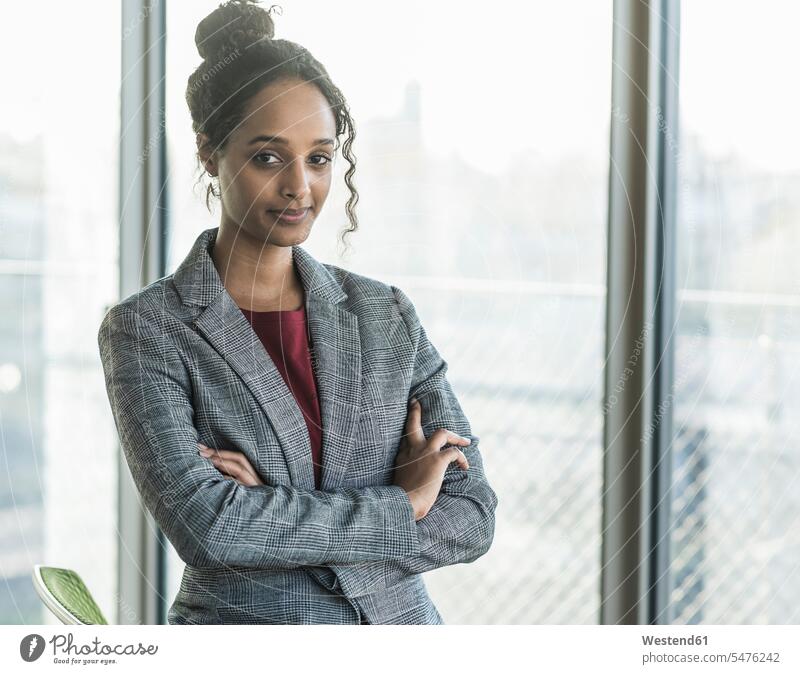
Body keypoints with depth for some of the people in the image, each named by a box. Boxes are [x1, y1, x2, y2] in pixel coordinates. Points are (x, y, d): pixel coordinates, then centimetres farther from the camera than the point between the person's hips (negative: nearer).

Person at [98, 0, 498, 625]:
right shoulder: (146, 330, -9)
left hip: (403, 620, 3)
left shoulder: (387, 313, 0)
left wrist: (273, 519, -16)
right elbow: (203, 523, -21)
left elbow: (473, 516, -5)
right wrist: (401, 505, -14)